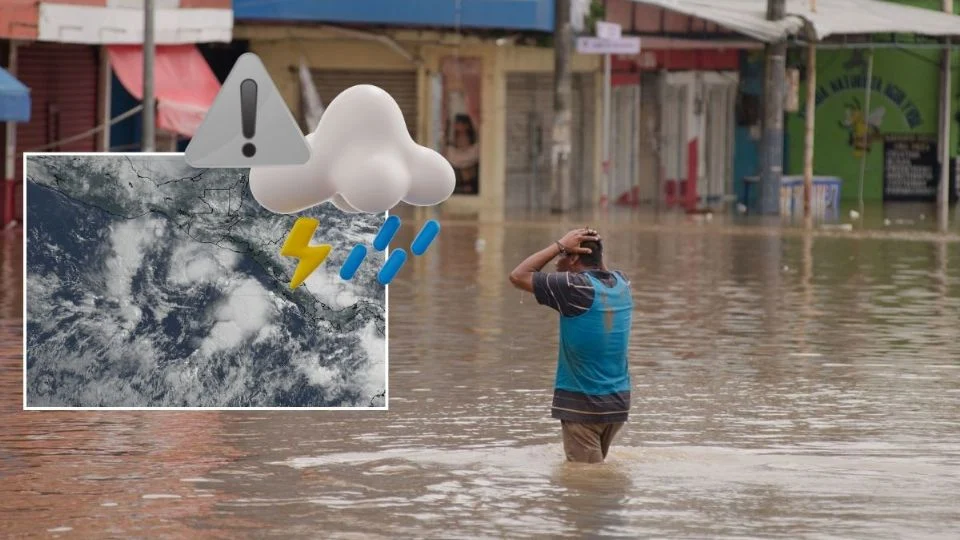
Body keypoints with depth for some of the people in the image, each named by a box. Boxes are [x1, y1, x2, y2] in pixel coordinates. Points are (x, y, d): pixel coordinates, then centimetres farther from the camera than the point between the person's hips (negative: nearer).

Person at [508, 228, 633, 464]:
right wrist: (594, 246, 8)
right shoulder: (621, 284, 3)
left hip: (583, 404, -7)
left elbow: (518, 276, -11)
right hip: (618, 402, 7)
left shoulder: (576, 287, -17)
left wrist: (559, 245, -8)